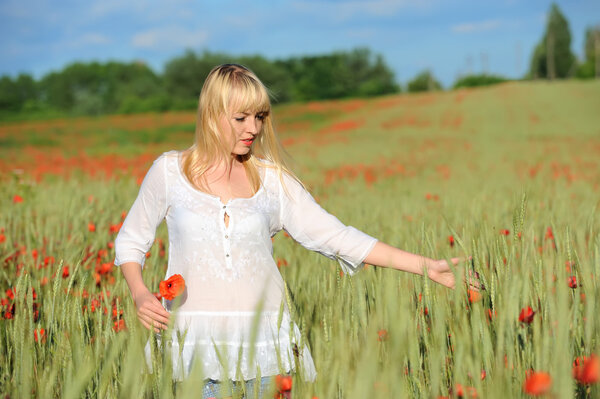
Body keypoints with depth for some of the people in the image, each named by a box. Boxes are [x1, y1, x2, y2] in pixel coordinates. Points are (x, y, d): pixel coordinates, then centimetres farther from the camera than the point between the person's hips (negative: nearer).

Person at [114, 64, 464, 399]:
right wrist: (140, 294, -7)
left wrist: (427, 266, -2)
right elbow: (131, 241, 13)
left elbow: (334, 236, 3)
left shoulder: (272, 180, 5)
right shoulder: (170, 171, 3)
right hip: (194, 336, -1)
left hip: (262, 336, 1)